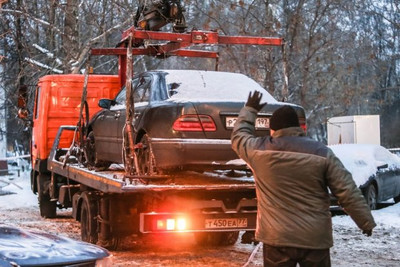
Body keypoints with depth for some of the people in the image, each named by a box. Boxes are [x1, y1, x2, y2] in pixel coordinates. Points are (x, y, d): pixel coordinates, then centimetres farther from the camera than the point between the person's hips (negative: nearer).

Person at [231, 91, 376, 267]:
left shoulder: (259, 149, -2)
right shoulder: (321, 153, -4)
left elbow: (238, 136, 21)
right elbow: (348, 192, -4)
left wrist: (249, 110, 34)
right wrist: (366, 222, 6)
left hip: (277, 237, 0)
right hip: (315, 238, 0)